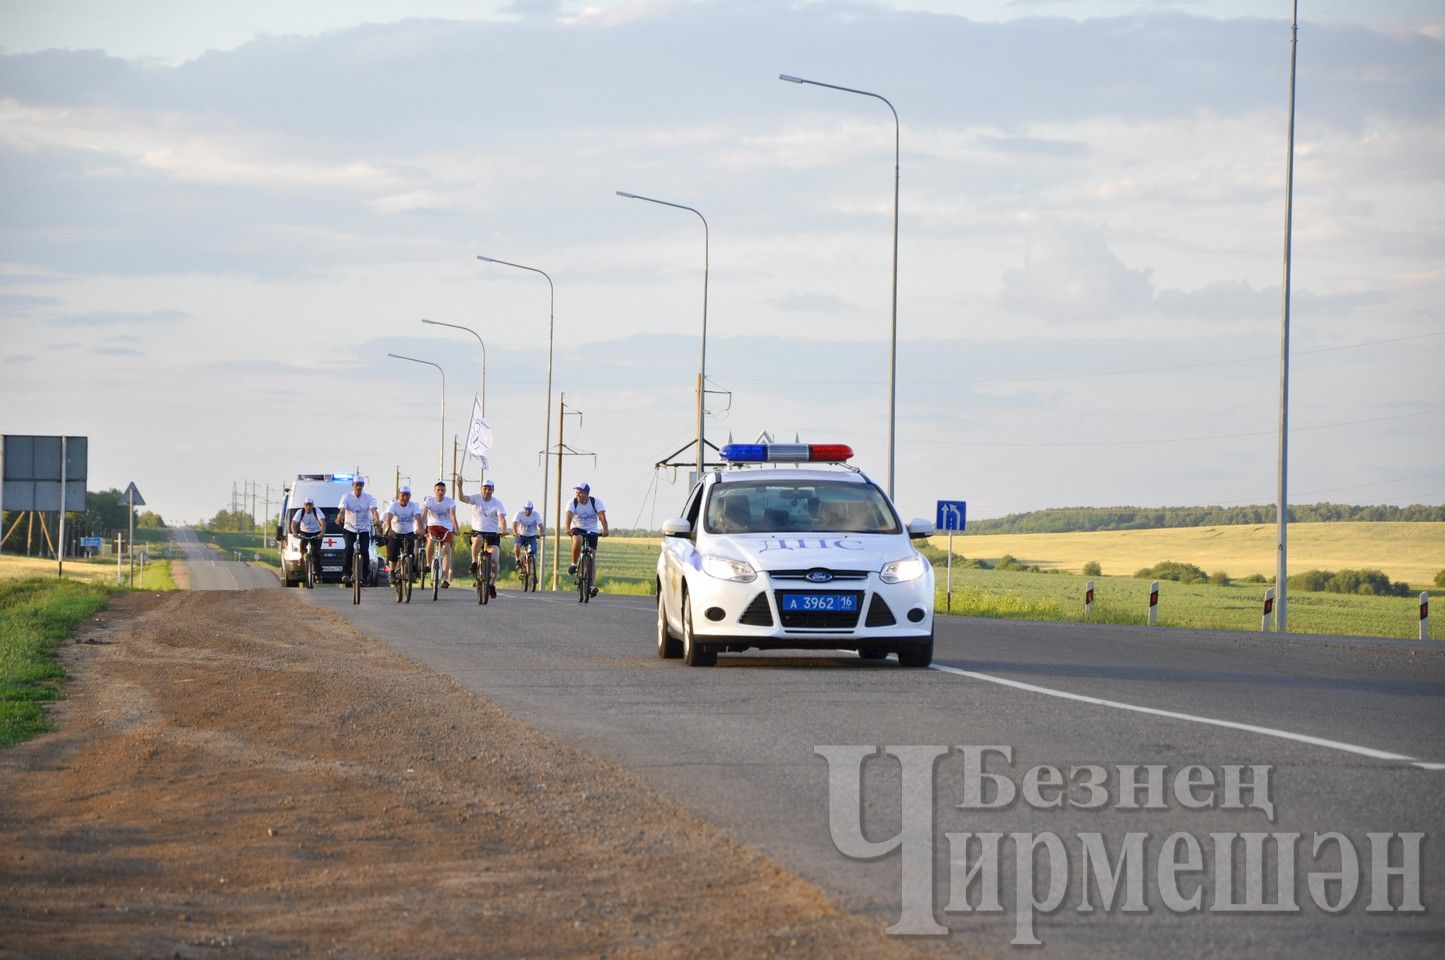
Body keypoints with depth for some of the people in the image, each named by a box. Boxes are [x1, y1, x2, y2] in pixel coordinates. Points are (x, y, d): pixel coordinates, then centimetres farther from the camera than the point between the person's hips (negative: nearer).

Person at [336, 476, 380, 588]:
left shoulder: (369, 498, -2)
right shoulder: (347, 497, -3)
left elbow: (373, 510, -16)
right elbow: (342, 510, -18)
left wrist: (377, 520, -37)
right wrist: (339, 518, -41)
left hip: (364, 529, 0)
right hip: (349, 528, 0)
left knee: (365, 551, -11)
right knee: (349, 548, -21)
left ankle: (365, 576, -2)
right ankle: (346, 573, -20)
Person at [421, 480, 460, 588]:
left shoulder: (450, 501, -6)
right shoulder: (429, 500, -5)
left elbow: (453, 515, -17)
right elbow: (423, 515, -14)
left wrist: (456, 529, -32)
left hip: (446, 527, 0)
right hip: (432, 526, 0)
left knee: (446, 548, -18)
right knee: (431, 541, -32)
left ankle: (445, 578, -19)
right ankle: (428, 564, -9)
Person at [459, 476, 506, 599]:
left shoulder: (497, 503, 0)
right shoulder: (476, 498, 1)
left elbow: (502, 519, -13)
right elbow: (462, 498, -14)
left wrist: (503, 531, -31)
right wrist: (459, 486, -31)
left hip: (492, 534, 1)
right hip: (477, 531, -1)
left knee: (495, 560, -14)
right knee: (478, 540, -39)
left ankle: (492, 584, 5)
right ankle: (474, 562, -15)